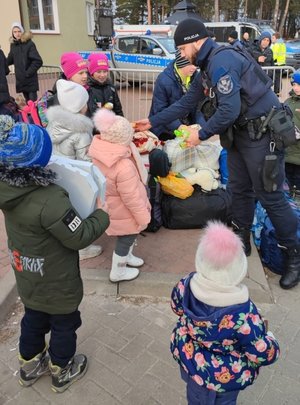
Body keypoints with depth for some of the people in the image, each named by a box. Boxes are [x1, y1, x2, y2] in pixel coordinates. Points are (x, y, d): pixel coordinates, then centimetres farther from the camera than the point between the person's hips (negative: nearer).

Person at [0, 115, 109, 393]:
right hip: (56, 283, -7)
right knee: (64, 325, 20)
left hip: (27, 277, 7)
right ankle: (62, 372, 45)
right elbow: (80, 237, -27)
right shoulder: (49, 200, -38)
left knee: (33, 320, 29)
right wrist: (102, 215, -11)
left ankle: (30, 366, 53)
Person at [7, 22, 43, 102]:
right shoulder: (13, 45, 8)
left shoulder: (29, 44, -10)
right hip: (20, 81, 6)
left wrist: (28, 73, -15)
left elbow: (38, 61, -15)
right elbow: (9, 60, 18)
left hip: (30, 81, -6)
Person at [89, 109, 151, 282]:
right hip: (123, 212, -8)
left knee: (127, 237, 31)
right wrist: (143, 217, -15)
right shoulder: (124, 166, -40)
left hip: (109, 203, 8)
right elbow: (131, 198, -29)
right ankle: (118, 272, 40)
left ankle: (126, 256, 56)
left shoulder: (100, 153, -15)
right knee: (127, 238, 18)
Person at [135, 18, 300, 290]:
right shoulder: (208, 64, 12)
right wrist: (153, 122, 18)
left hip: (262, 132, -10)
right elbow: (187, 101, 17)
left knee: (270, 196, -3)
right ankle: (241, 241, 30)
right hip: (240, 132, 10)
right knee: (239, 190, 14)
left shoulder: (221, 60, -19)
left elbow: (229, 110, -26)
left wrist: (202, 135, -11)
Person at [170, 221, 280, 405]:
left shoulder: (186, 285, -27)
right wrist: (266, 336, -5)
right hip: (225, 375, -3)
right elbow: (265, 354, -25)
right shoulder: (243, 314, -40)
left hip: (188, 356, 4)